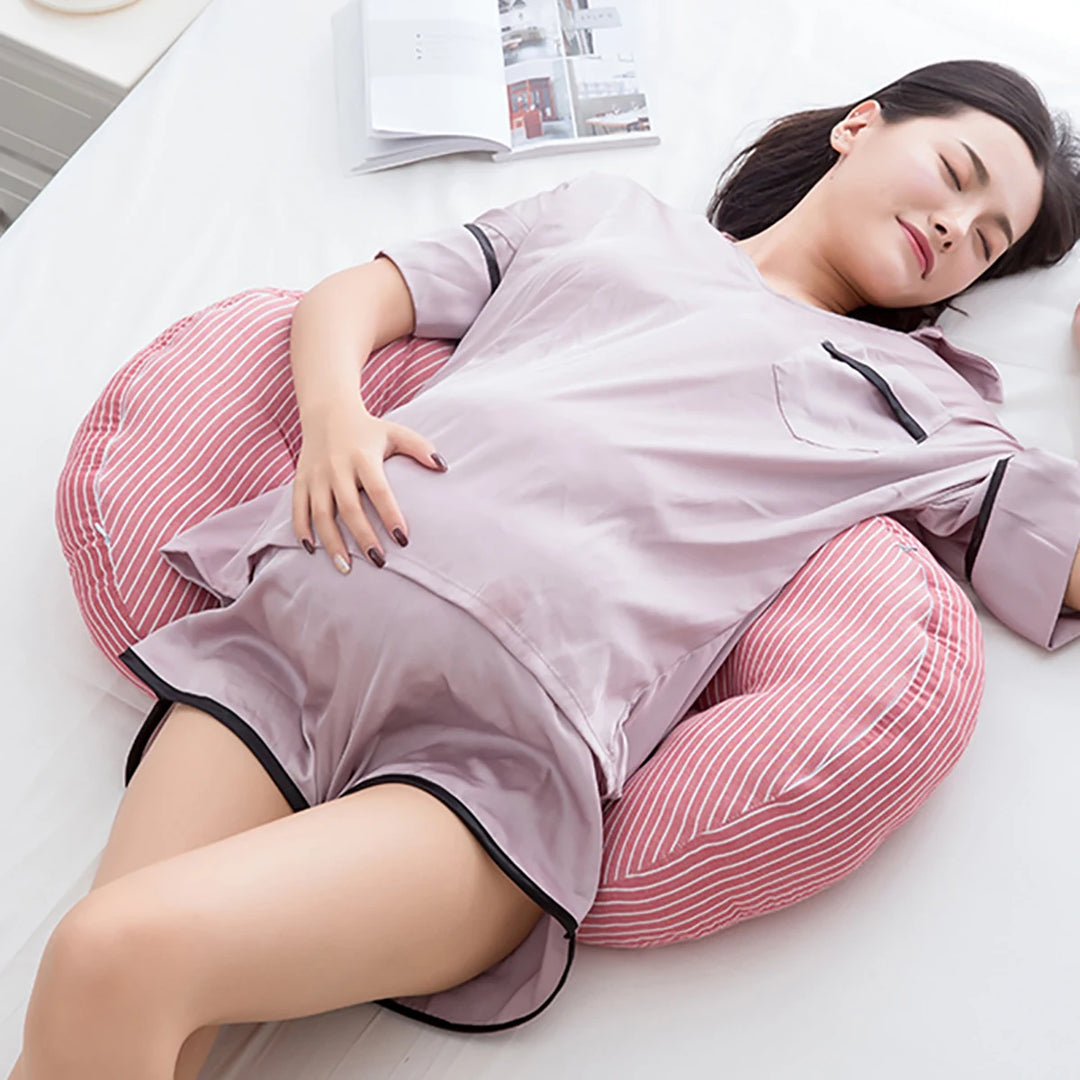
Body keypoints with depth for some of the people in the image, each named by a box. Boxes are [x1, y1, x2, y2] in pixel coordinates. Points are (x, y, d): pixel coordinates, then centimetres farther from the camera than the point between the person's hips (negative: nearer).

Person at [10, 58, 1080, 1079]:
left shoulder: (915, 399, 22)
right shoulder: (603, 210, 26)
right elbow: (349, 294, 22)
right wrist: (332, 412, 0)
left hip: (505, 740, -2)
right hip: (290, 613, 3)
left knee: (119, 956, -24)